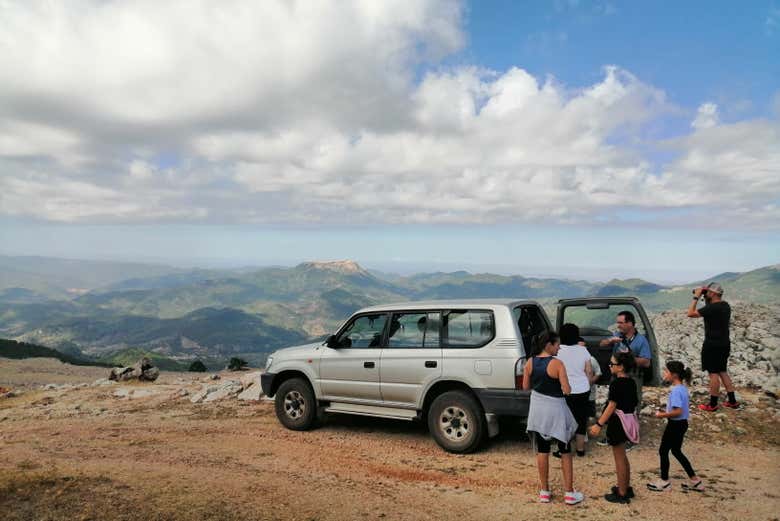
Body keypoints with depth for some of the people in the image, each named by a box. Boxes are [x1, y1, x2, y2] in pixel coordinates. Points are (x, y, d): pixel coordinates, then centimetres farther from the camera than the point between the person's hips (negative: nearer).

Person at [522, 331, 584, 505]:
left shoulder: (530, 362, -3)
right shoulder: (556, 363, -18)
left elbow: (525, 386, 5)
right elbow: (567, 390, -19)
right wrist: (558, 384, 1)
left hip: (538, 408, 5)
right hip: (555, 409, -4)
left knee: (542, 451, 13)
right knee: (565, 452, 10)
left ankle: (544, 492, 20)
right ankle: (569, 493, 14)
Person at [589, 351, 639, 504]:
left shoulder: (616, 384, -21)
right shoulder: (631, 382, 5)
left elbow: (612, 406, -23)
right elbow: (633, 403, 13)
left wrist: (599, 424, -21)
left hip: (618, 422, -9)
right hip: (628, 420, 9)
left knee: (619, 458, 1)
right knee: (623, 457, 21)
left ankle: (622, 493, 10)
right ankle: (627, 487, 32)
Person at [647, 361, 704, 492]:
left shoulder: (676, 390, -25)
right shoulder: (682, 387, 5)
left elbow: (678, 411, -30)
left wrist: (663, 415, -18)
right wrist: (666, 412, 9)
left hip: (675, 425, -10)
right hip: (682, 423, 10)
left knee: (663, 451, 6)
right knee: (676, 451, 22)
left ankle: (664, 482, 18)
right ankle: (694, 480, 28)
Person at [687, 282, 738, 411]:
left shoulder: (712, 307, -21)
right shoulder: (725, 305, 7)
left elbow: (691, 313, -19)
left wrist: (696, 297, -12)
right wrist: (704, 299, 11)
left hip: (713, 345, -9)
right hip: (724, 344, 9)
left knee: (713, 373, -2)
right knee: (723, 372, 18)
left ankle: (712, 404, 5)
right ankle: (732, 401, 21)